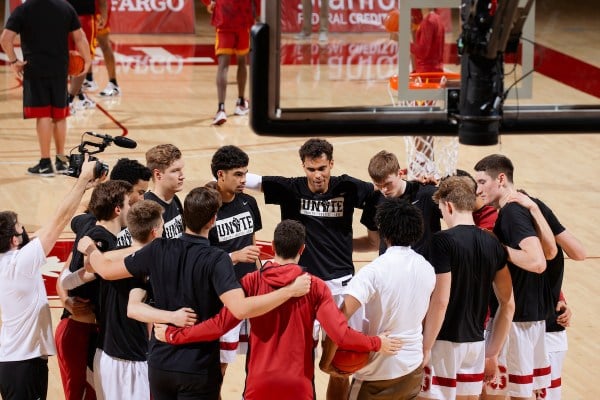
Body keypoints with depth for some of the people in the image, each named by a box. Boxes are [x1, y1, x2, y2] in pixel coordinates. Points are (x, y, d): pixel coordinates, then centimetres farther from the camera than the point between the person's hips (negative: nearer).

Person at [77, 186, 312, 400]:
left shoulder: (158, 250, -6)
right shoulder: (217, 260, -18)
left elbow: (107, 271, 5)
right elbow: (241, 309, -31)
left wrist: (90, 248, 26)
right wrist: (291, 290, -24)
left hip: (160, 363, 4)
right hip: (199, 369, -4)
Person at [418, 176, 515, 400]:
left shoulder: (444, 241, -13)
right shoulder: (492, 244, 5)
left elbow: (440, 301, -18)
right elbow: (508, 304, 8)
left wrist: (425, 348, -12)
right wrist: (493, 353, 15)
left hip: (445, 342, -6)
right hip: (475, 343, 6)